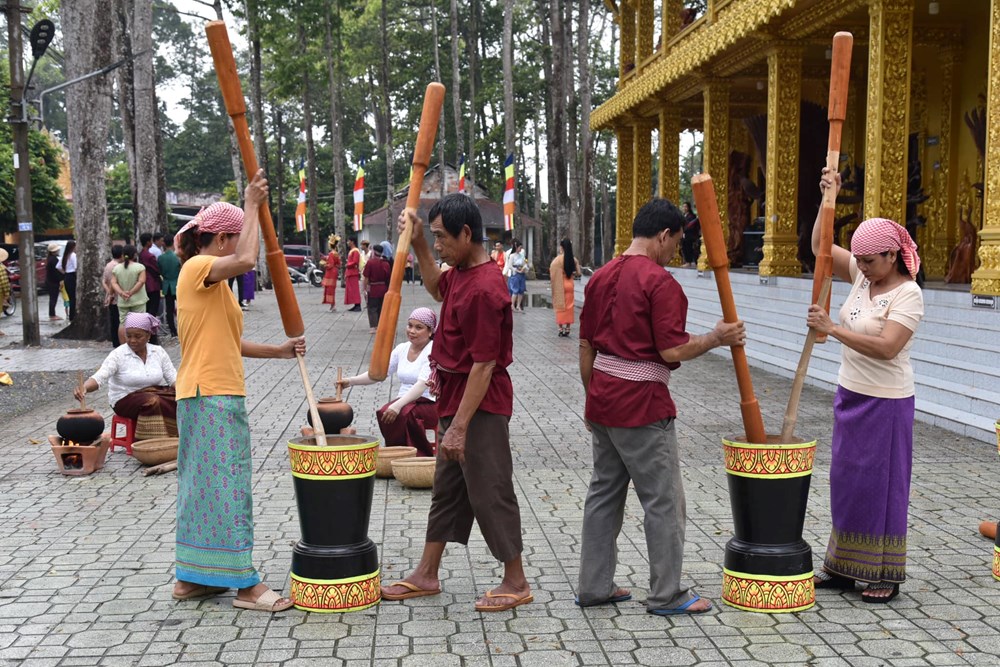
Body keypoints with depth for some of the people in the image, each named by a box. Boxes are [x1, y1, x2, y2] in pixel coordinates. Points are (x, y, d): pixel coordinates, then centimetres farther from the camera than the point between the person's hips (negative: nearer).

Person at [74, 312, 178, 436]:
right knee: (152, 403, -35)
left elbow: (173, 378, 4)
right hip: (126, 400, -4)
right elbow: (99, 377, -19)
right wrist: (84, 388, -40)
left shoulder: (158, 352, 4)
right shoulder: (118, 355, -7)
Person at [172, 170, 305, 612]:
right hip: (210, 394, -10)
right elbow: (246, 260, -29)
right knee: (228, 485, -7)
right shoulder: (197, 268, -10)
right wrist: (252, 205, -19)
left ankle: (191, 577, 22)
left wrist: (277, 351, 10)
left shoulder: (212, 281, 19)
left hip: (219, 394, 10)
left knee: (204, 484, 13)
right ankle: (245, 584, -3)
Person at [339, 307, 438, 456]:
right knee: (384, 413, -27)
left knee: (403, 413, -35)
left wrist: (398, 405, -35)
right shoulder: (402, 349, 12)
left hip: (430, 404, -5)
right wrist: (351, 381, -7)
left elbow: (422, 384, -22)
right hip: (404, 402, 5)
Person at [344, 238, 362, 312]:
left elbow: (355, 262, -23)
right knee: (351, 289, 10)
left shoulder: (355, 251, -13)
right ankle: (356, 305, 12)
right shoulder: (351, 251, 19)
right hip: (350, 273, 10)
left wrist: (347, 265, -8)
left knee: (355, 289, -11)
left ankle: (358, 305, -12)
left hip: (354, 273, -10)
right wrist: (346, 273, 18)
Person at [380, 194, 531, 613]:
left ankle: (516, 583, 16)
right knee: (447, 489, 17)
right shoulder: (462, 273, 4)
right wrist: (418, 245, 15)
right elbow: (437, 289, 30)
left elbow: (484, 365, -25)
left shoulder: (484, 289, -24)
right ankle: (427, 576, 29)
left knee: (489, 493, 2)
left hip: (481, 406, -10)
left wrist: (460, 427, -23)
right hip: (456, 398, 10)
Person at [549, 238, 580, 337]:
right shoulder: (573, 259, -1)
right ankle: (567, 329, 9)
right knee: (569, 306, 9)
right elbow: (578, 273, 4)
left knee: (560, 306, 4)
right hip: (570, 284, 3)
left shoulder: (558, 259, -13)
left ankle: (561, 329, 2)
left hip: (560, 285, -3)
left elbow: (552, 272, -12)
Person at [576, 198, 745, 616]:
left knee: (604, 492, 14)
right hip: (642, 404, -8)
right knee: (663, 500, 3)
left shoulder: (601, 277, 11)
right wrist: (716, 338, -3)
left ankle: (594, 586, 21)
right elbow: (672, 351, -18)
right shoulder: (659, 282, -14)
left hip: (603, 401, 8)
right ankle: (666, 595, 10)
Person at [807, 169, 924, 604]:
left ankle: (886, 576, 14)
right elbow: (820, 246, 7)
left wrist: (833, 330, -28)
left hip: (885, 403, -8)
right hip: (851, 394, 8)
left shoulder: (908, 294, -16)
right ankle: (844, 566, 24)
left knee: (881, 485, 1)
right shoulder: (862, 276, 4)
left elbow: (886, 347, -27)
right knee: (846, 481, 13)